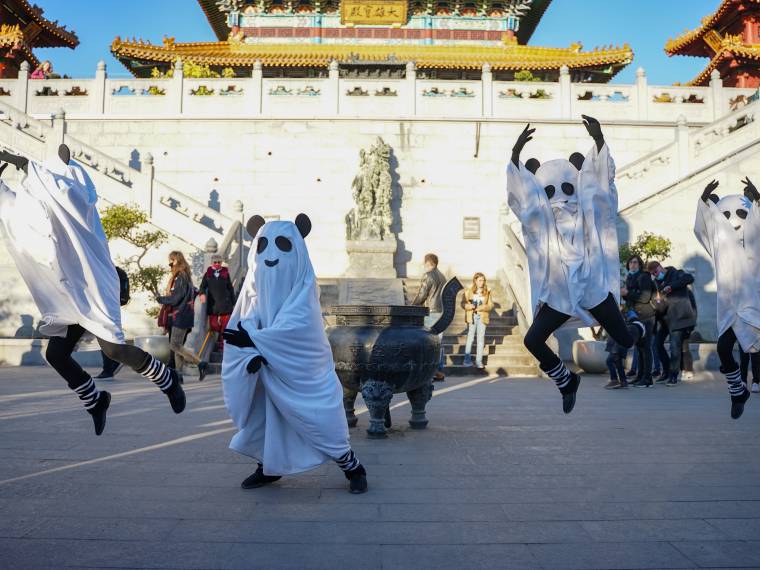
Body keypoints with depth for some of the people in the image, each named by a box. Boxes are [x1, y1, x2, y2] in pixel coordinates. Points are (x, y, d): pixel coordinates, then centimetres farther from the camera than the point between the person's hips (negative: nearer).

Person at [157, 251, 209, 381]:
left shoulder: (181, 277, -14)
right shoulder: (185, 276, 15)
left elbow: (175, 298, -18)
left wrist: (161, 299, -2)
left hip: (180, 316, -10)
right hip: (178, 316, 10)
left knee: (175, 345, -11)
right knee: (177, 346, 10)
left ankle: (201, 363, -12)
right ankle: (178, 374, 13)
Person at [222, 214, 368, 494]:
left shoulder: (304, 285, -15)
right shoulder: (255, 282, -1)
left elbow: (297, 325, -27)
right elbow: (244, 323, -8)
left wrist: (254, 340, -33)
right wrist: (252, 353, -28)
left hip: (302, 368, -4)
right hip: (269, 368, 5)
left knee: (320, 419, -1)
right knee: (264, 414, 11)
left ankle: (353, 469, 18)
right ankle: (269, 467, 35)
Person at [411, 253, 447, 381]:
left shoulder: (428, 275, -9)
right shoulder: (442, 276, 16)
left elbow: (421, 295, -11)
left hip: (431, 312, -8)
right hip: (442, 312, 8)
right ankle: (439, 371, 12)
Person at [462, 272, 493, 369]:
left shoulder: (487, 292, 6)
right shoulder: (468, 291, 2)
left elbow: (490, 305, 3)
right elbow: (463, 303, 0)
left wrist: (482, 307, -15)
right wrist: (469, 306, -20)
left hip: (482, 317, 2)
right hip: (471, 317, -2)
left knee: (481, 339, 2)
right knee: (470, 337, -1)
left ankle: (479, 361, 7)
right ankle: (467, 359, 10)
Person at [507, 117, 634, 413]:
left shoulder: (588, 213, -2)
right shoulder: (541, 220, -1)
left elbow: (599, 179, -14)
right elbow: (523, 192, -14)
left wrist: (598, 138, -26)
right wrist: (516, 152, -27)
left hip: (595, 291, -1)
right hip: (558, 296, 2)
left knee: (624, 340, 0)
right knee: (532, 340, -6)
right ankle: (567, 381, 19)